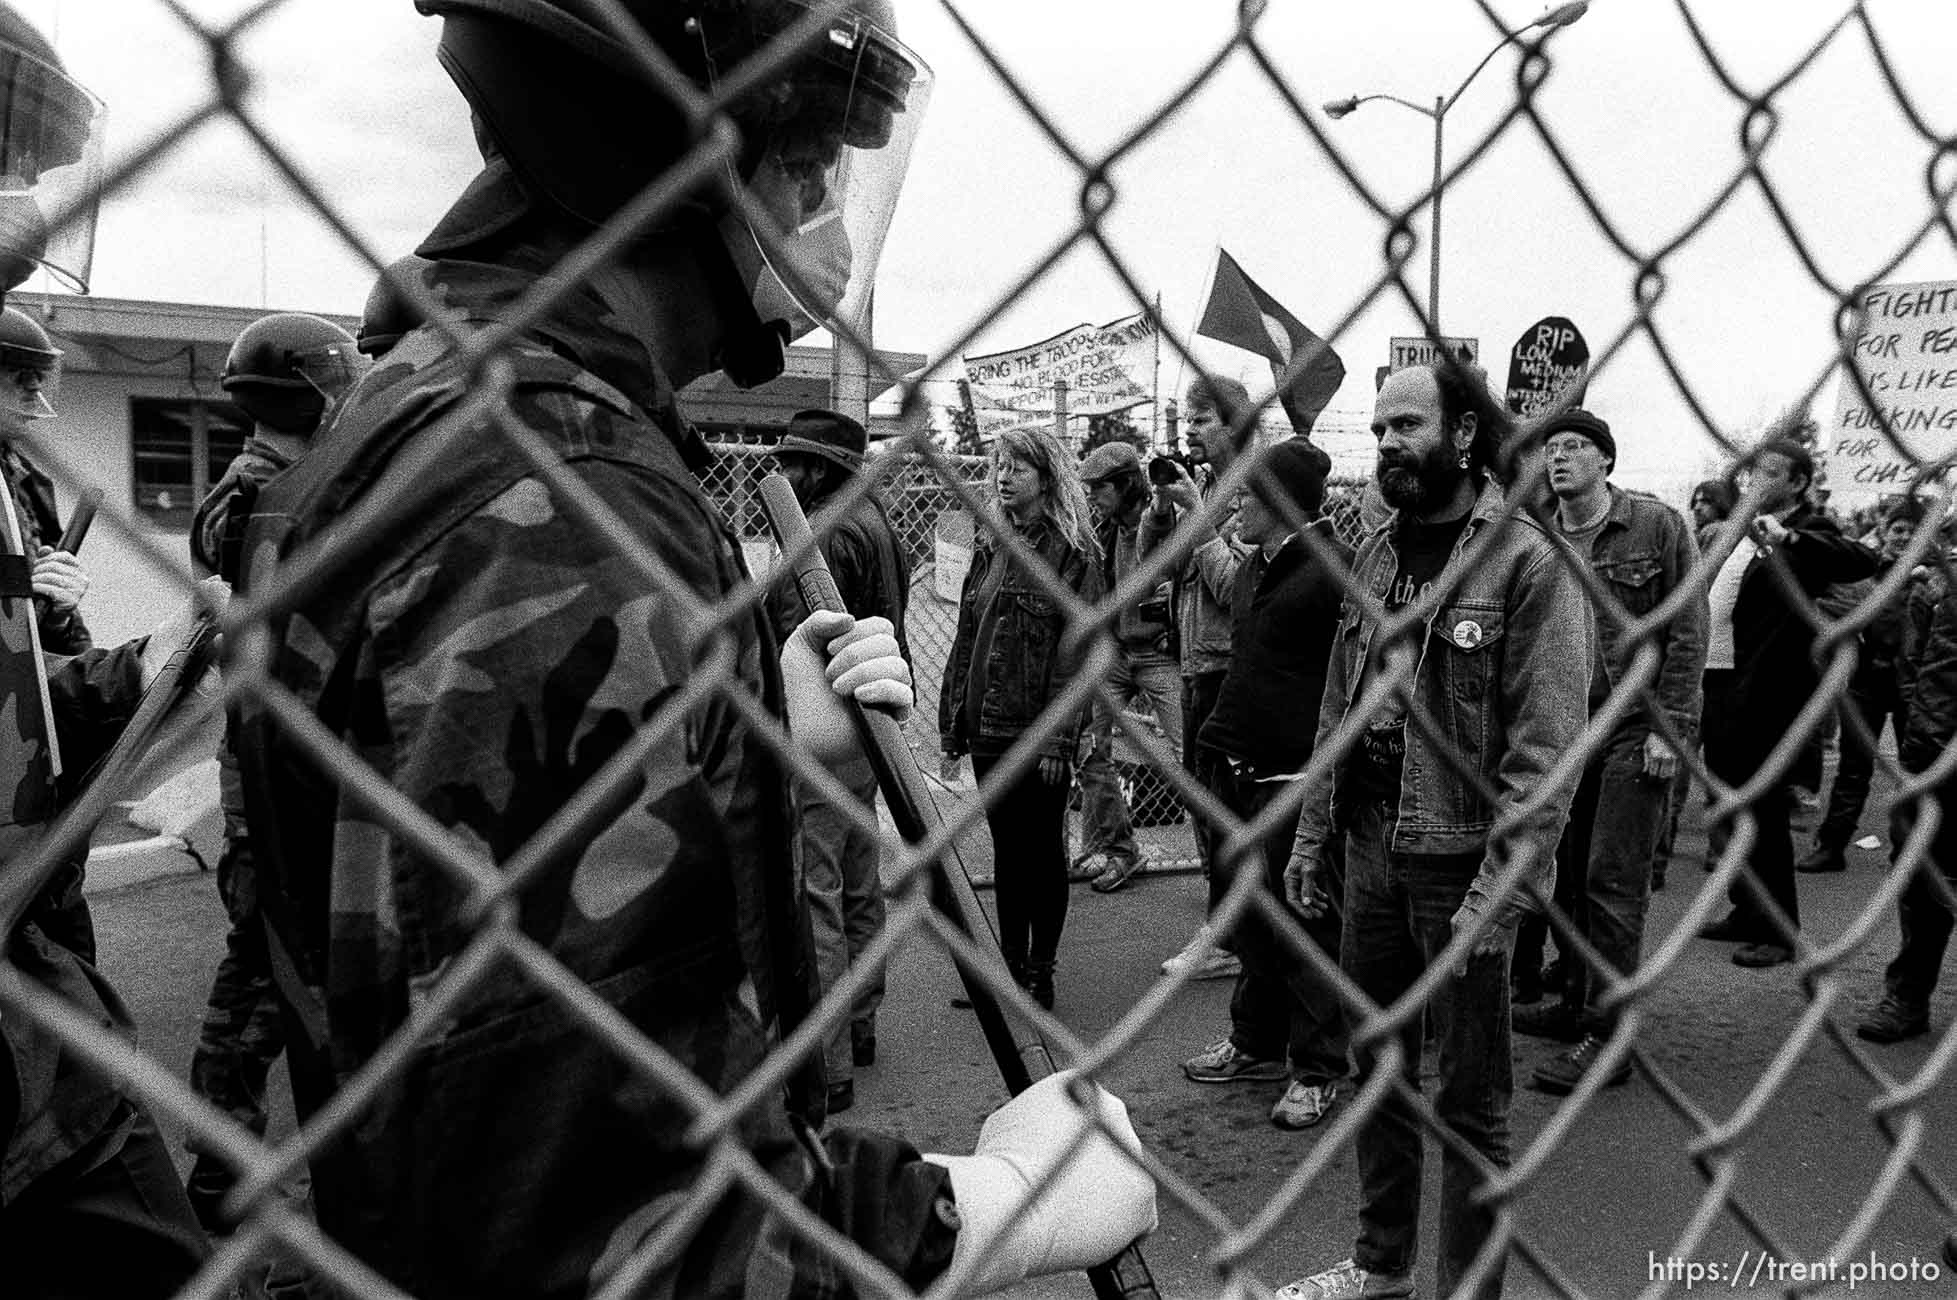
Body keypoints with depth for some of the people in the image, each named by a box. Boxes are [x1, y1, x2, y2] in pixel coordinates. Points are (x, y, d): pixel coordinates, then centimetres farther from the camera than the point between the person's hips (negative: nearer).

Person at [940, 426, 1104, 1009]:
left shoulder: (1073, 554, -7)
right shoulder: (991, 548, 12)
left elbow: (1074, 650, -13)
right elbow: (966, 636, 13)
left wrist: (1058, 736, -18)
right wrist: (953, 717, 8)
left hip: (1038, 730, -6)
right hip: (988, 726, 6)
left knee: (1042, 850, 6)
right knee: (1006, 849, 14)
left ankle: (1040, 972, 18)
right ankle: (1010, 966, 25)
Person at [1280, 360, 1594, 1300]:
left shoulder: (1530, 560, -12)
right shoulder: (1376, 550, 9)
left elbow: (1546, 745, -17)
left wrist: (1502, 889, -22)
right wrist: (1312, 830, 10)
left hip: (1460, 859, -7)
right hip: (1371, 846, 7)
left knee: (1469, 1097, 7)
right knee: (1377, 1067, 18)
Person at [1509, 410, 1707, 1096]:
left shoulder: (1657, 525, -3)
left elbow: (1688, 632, -5)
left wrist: (1669, 724, -11)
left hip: (1637, 728, -4)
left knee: (1611, 879, -5)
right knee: (1568, 871, 10)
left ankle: (1607, 1034, 4)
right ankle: (1577, 1003, 26)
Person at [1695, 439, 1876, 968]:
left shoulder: (1807, 533, -7)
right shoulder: (1738, 530, 16)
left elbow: (1863, 561, -26)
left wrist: (1786, 536, -34)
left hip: (1765, 693, -8)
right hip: (1717, 685, 8)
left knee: (1763, 815, -1)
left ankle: (1778, 931, 10)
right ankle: (1746, 913, 29)